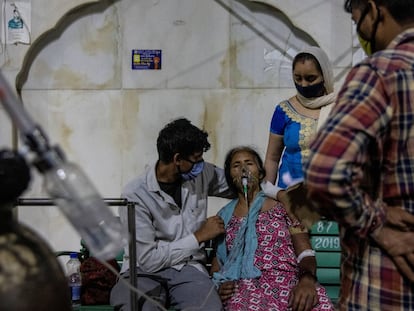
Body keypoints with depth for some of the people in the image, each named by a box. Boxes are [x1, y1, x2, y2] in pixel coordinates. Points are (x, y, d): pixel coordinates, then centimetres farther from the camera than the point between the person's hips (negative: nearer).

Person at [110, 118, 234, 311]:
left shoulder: (201, 174, 4)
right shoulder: (136, 195, -12)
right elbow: (149, 260, -13)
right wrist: (198, 237, -8)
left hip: (188, 268, 4)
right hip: (145, 272, -3)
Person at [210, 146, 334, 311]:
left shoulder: (282, 204, 15)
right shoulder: (224, 216, 21)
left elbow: (305, 252, 6)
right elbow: (217, 259, 22)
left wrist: (307, 280, -15)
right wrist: (219, 284, -1)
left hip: (290, 282, 0)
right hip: (247, 286, 0)